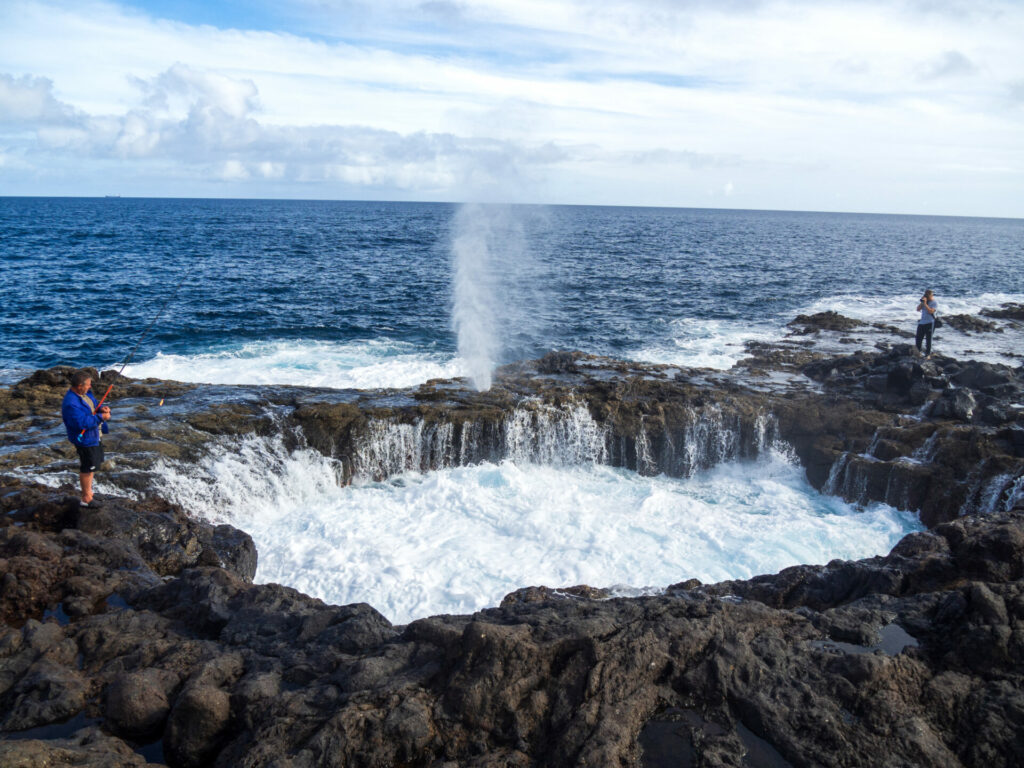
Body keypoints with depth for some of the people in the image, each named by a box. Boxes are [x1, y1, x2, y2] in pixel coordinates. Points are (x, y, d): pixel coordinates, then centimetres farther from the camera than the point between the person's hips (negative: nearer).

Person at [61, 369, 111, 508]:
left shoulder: (84, 393, 1)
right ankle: (86, 499, 14)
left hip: (93, 435, 10)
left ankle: (88, 490, 42)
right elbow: (82, 423, -35)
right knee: (87, 468, 2)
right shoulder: (71, 404, -30)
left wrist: (102, 408, -6)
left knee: (92, 465, 24)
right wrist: (101, 417, -28)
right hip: (85, 439, -10)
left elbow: (93, 406, 16)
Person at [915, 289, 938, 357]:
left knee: (928, 339, 0)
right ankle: (918, 351, 22)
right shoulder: (924, 301, 11)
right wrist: (921, 302, -6)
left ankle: (928, 354, 7)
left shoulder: (934, 303, -6)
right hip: (921, 322, 6)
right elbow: (918, 309, 5)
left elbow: (931, 311, -20)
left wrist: (925, 303, -19)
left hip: (929, 323, -6)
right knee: (918, 338, 8)